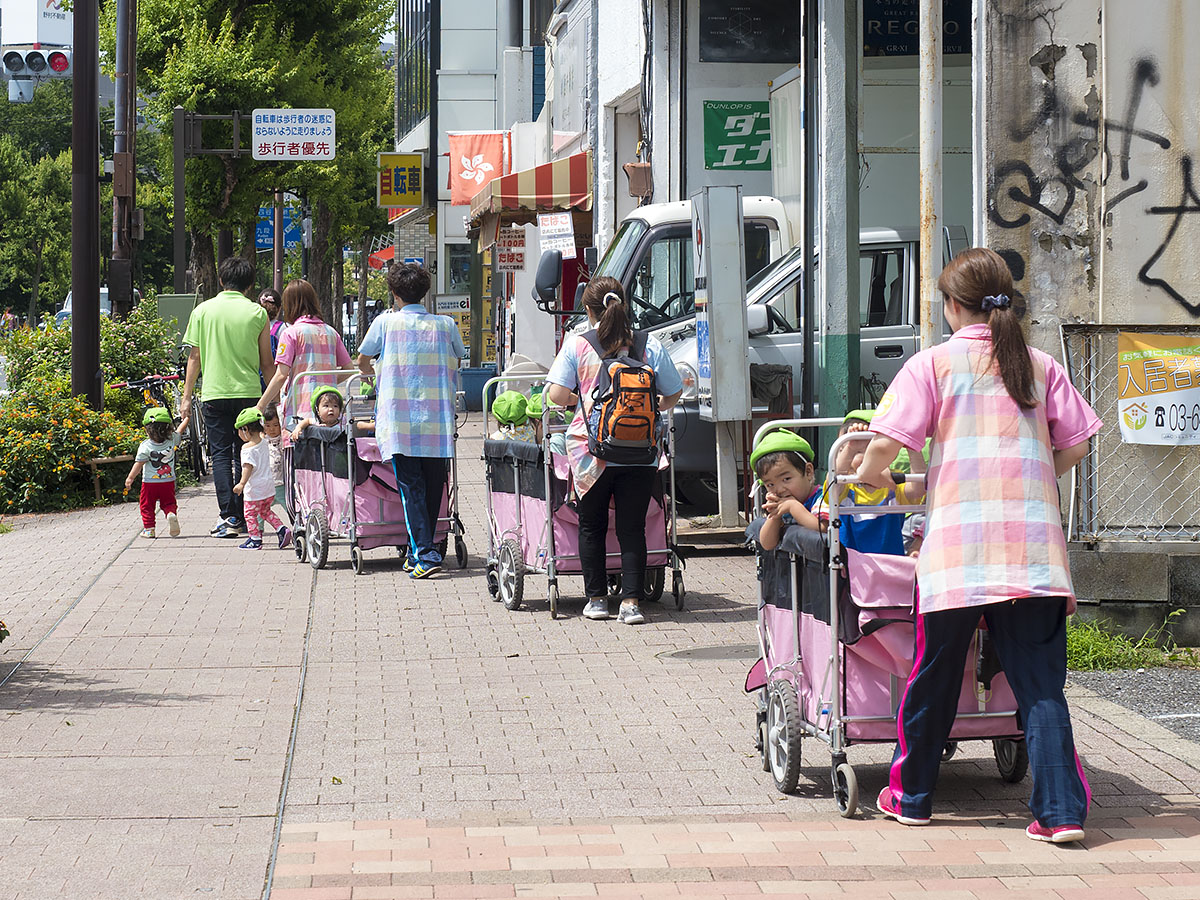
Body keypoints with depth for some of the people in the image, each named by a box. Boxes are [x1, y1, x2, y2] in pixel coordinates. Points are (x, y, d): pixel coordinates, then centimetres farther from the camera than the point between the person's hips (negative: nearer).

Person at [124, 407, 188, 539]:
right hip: (169, 482, 3)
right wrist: (186, 418, 29)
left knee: (146, 505, 12)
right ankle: (172, 513, -17)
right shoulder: (172, 440, -8)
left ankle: (149, 528, 9)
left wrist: (130, 479, -4)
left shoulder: (145, 447, -17)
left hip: (150, 483, -3)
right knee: (168, 502, 14)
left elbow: (138, 465, -14)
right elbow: (180, 430, 11)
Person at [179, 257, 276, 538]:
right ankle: (244, 517, 11)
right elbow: (266, 363, 4)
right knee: (245, 456, 10)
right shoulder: (257, 313, 0)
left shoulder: (203, 310, 1)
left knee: (221, 454, 3)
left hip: (214, 394, 0)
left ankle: (229, 517, -7)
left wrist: (186, 397, 11)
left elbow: (194, 358, 4)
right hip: (249, 393, 1)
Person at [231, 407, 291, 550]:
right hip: (269, 486, 8)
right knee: (265, 511, 22)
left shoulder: (248, 448, -18)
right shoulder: (265, 443, 5)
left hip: (254, 489, -8)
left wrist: (242, 483, -28)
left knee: (250, 513, 4)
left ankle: (255, 539, 6)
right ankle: (281, 529, 10)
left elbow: (248, 466, -25)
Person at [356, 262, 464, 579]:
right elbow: (457, 359, 24)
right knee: (433, 487, 12)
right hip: (438, 420, 2)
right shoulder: (446, 325, 5)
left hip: (400, 419, -2)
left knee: (410, 487, -3)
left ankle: (425, 554, -14)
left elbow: (362, 360, 16)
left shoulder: (385, 323, 0)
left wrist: (376, 374, 39)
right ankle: (419, 550, 21)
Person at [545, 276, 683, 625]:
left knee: (591, 526, 15)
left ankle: (596, 599, 19)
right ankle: (631, 602, 0)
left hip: (592, 451, -1)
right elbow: (673, 394, 8)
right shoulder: (651, 346, 0)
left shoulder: (576, 345, -4)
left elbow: (557, 394, -7)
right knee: (632, 528, 6)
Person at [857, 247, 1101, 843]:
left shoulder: (933, 364, 3)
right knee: (1040, 681, 2)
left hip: (958, 539, -2)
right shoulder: (1041, 366, 11)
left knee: (935, 674, 11)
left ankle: (911, 796, 24)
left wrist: (869, 477, 15)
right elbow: (1074, 447, 11)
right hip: (1034, 542, 2)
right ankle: (1061, 810, -8)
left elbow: (886, 443, -5)